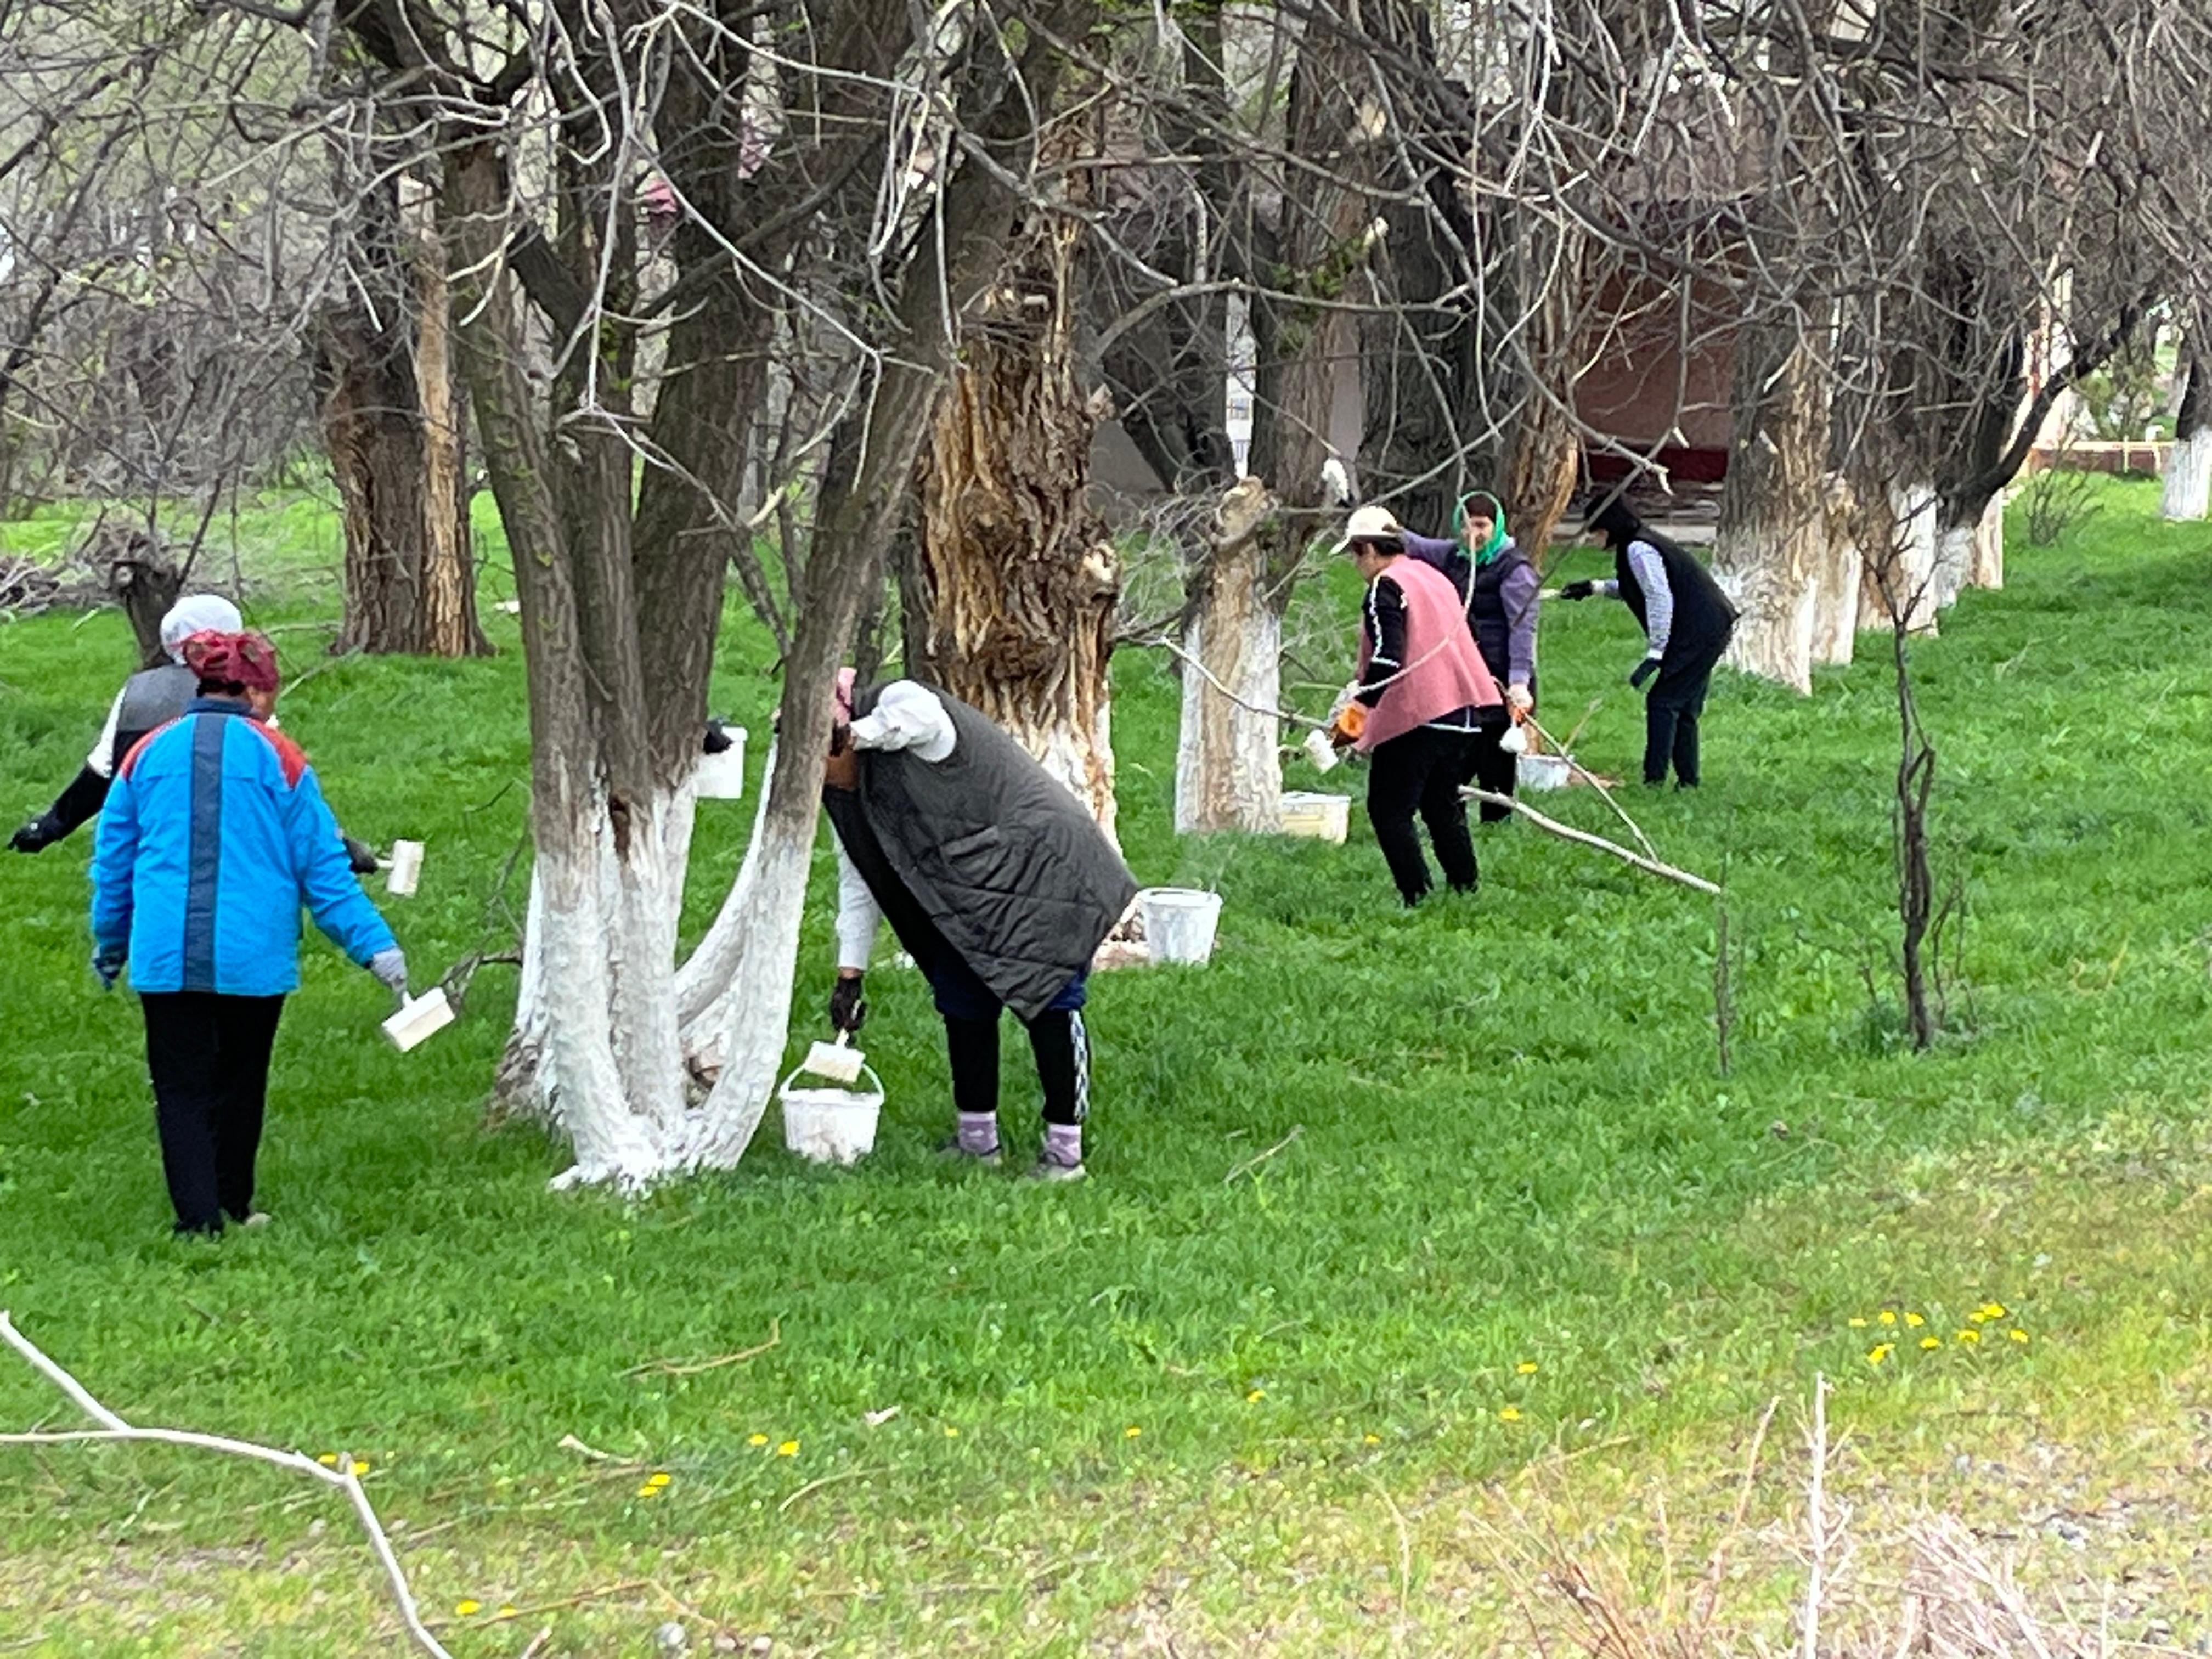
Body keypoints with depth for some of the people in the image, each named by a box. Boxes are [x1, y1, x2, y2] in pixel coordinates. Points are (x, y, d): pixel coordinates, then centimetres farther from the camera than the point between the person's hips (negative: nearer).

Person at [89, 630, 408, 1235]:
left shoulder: (148, 755, 5)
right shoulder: (278, 759, -2)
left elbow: (111, 862, 14)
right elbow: (322, 867, -1)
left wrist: (109, 946, 28)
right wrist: (375, 946, 5)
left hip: (166, 958, 1)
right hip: (253, 956, -1)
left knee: (181, 1087, 2)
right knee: (239, 1083, 16)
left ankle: (199, 1217, -8)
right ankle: (231, 1206, 27)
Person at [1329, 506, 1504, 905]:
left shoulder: (1385, 589, -11)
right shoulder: (1434, 577, 17)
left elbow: (1387, 659, -21)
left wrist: (1357, 708, -20)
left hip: (1414, 718, -9)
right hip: (1462, 713, 9)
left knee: (1389, 811, -3)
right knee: (1442, 805, 19)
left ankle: (1417, 898, -10)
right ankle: (1465, 889, 19)